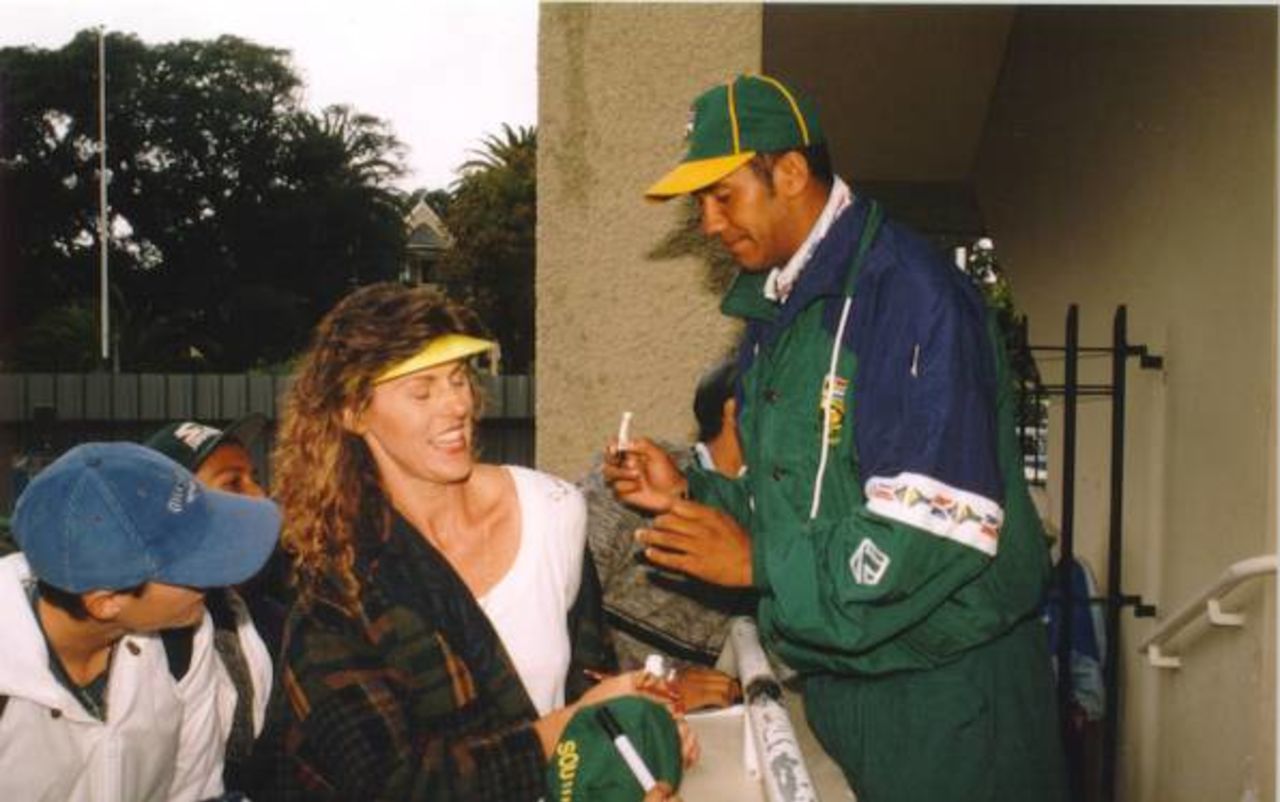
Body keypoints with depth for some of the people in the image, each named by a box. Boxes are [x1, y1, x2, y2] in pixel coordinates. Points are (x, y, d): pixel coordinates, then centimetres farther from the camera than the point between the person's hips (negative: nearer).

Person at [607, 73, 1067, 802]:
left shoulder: (909, 292, -19)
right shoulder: (775, 315, 9)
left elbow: (940, 527, -26)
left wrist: (760, 563, -19)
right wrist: (689, 492, -1)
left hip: (946, 697, -8)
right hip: (838, 682, 8)